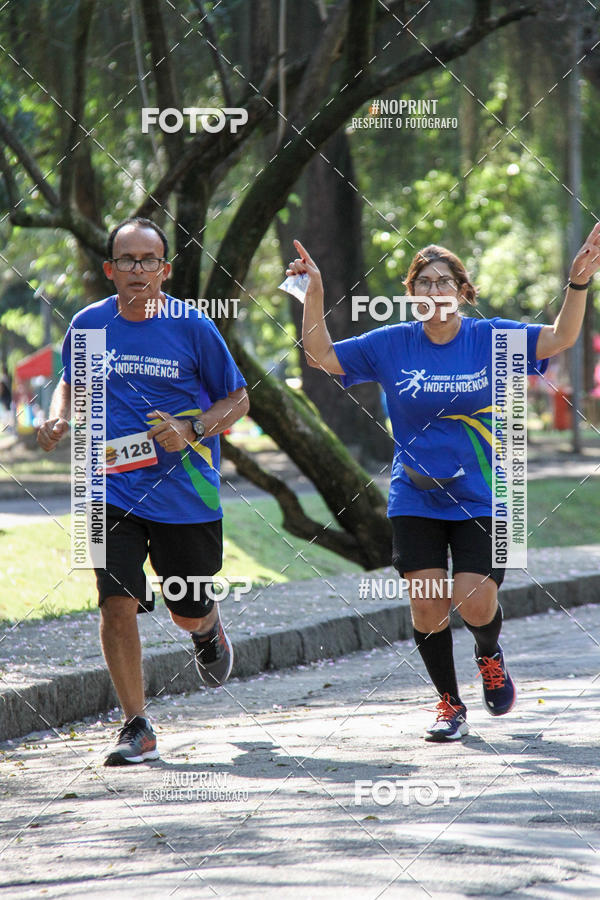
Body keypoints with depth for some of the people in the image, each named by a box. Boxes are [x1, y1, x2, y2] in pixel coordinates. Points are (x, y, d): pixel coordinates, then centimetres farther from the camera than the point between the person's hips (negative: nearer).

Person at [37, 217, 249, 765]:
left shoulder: (193, 328, -7)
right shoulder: (89, 324, 1)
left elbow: (238, 400, 1)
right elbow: (71, 382, 20)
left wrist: (190, 431, -16)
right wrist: (60, 418, -2)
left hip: (186, 492, -1)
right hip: (114, 489, 1)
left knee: (189, 612, 13)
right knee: (118, 603, -14)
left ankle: (210, 634, 52)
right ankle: (136, 728, -5)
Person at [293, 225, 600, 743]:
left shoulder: (492, 339, -3)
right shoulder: (391, 345, 1)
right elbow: (323, 356, 2)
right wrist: (314, 293, -10)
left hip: (482, 500, -1)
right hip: (415, 501, 1)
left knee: (475, 604, -12)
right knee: (427, 605, -4)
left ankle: (489, 656, 25)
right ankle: (450, 704, 17)